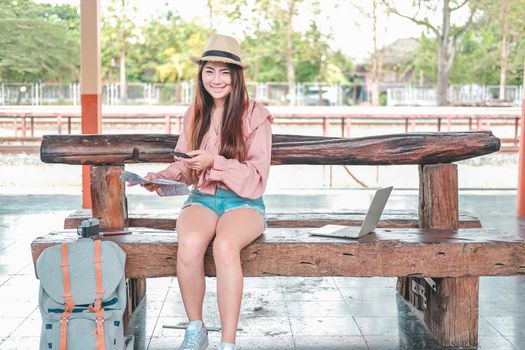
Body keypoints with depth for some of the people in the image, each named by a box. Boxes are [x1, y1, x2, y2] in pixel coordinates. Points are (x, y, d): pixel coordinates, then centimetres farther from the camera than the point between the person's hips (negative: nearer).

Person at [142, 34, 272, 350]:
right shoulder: (194, 115, 12)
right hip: (201, 200, 3)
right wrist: (161, 177, -3)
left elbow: (257, 175, -7)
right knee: (190, 243, -33)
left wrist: (215, 162, -18)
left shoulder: (255, 115, -2)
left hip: (244, 202, -3)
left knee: (225, 245, -37)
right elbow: (184, 166, 18)